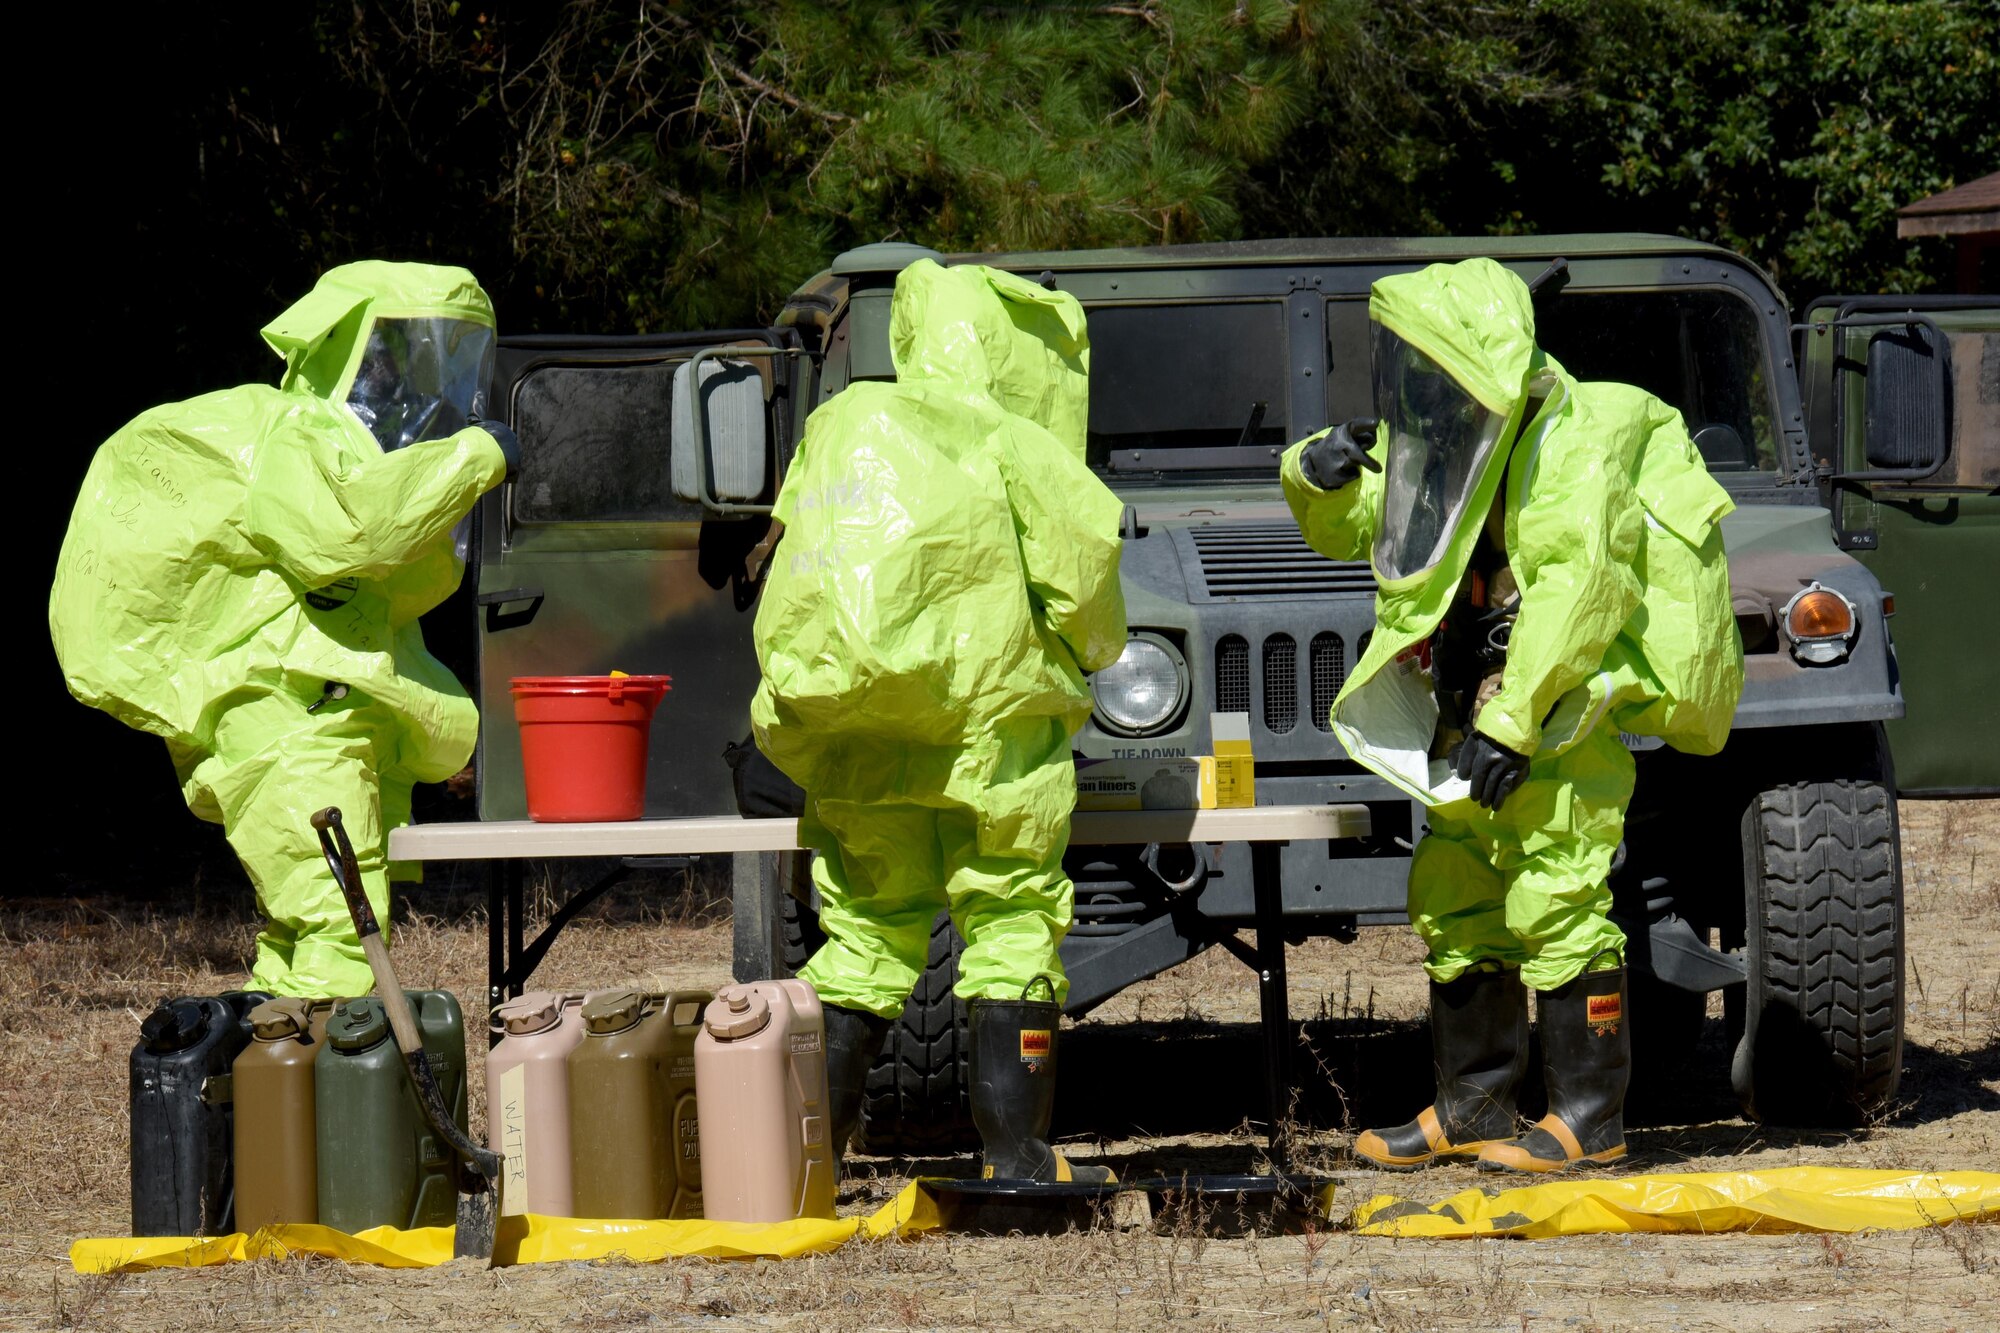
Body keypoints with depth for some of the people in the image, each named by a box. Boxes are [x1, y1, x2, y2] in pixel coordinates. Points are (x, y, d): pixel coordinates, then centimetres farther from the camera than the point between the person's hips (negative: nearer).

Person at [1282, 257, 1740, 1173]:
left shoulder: (1574, 448, -19)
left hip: (1564, 714, -9)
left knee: (1554, 903, -12)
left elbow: (1578, 591, -26)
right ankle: (1470, 1107, 21)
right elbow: (1346, 532, 19)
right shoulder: (1446, 446, 8)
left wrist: (1510, 722, -27)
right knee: (1453, 900, 12)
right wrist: (1318, 479, -5)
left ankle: (1589, 1121, -6)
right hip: (1484, 717, 9)